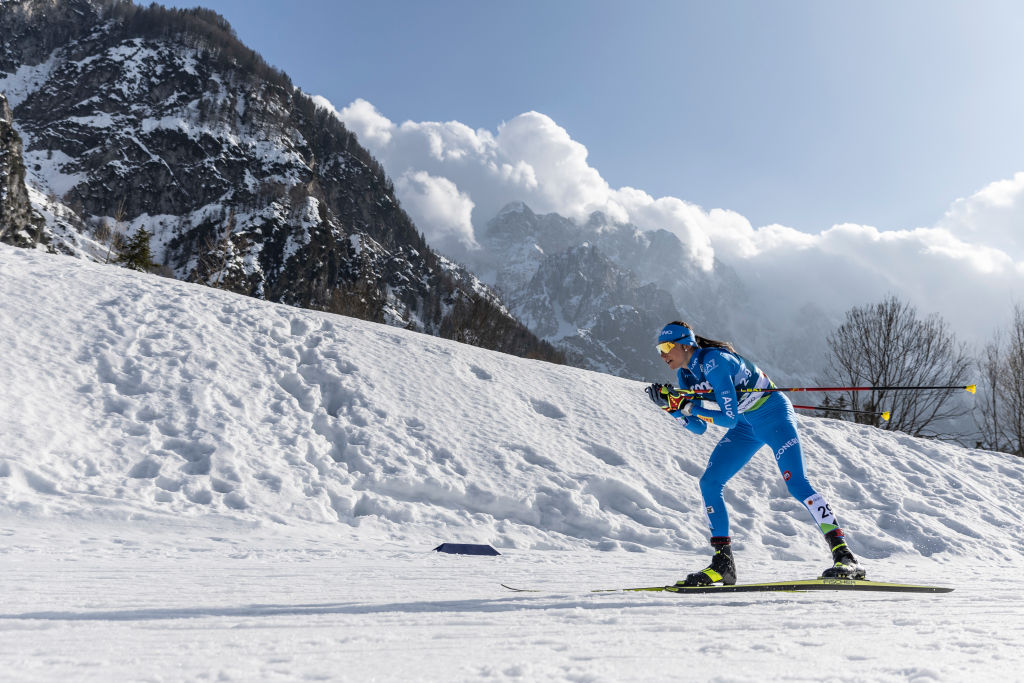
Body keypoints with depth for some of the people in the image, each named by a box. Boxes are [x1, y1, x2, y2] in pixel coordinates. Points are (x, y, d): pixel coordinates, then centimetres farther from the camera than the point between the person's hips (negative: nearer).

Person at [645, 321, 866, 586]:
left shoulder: (714, 361, -27)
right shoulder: (685, 374, 0)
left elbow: (729, 418, -30)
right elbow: (699, 428, 4)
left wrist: (689, 406, -25)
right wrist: (673, 406, -11)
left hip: (774, 415, -8)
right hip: (746, 427, 8)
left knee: (796, 482, -22)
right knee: (709, 483, -4)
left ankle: (845, 557, -17)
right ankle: (723, 564, 1)